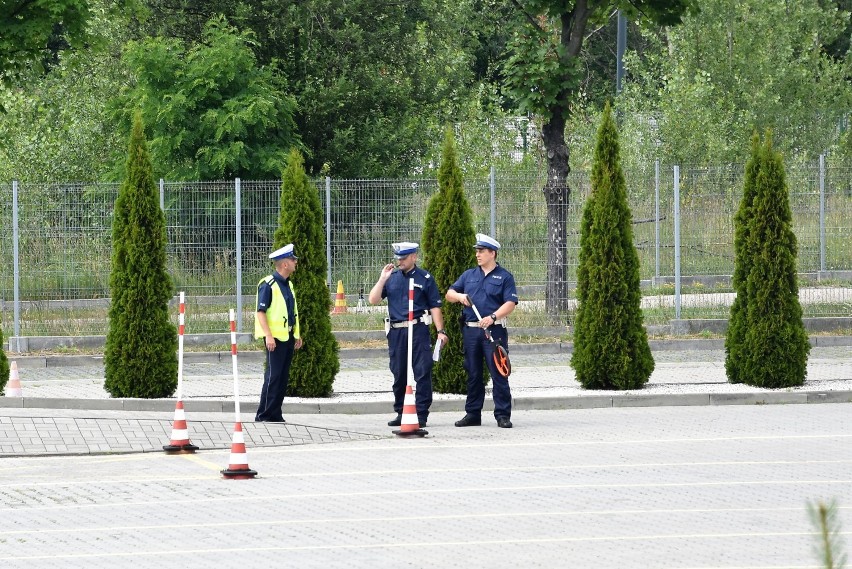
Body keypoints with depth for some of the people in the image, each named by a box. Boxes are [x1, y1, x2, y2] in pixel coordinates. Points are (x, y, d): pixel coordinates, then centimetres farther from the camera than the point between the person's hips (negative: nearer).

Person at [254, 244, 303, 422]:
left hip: (288, 336, 9)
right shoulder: (268, 285, -12)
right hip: (275, 337, -9)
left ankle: (275, 414, 13)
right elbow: (261, 312, -15)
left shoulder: (288, 284, 15)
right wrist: (268, 336, -22)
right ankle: (264, 415, -5)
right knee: (273, 376, -9)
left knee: (284, 377, 8)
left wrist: (297, 334, 21)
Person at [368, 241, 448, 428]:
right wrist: (382, 279, -3)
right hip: (395, 332, 4)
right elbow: (373, 300, 6)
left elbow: (435, 306, 3)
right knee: (399, 375, 8)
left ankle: (422, 414, -5)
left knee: (423, 373, -7)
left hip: (418, 330, -4)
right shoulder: (391, 278, 13)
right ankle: (400, 413, 17)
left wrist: (440, 331, -5)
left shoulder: (425, 278, 4)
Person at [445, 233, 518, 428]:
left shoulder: (504, 277, 2)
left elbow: (510, 303, -7)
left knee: (499, 374, -7)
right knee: (473, 374, 9)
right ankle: (472, 414, 15)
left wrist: (492, 317, -21)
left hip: (494, 331, -5)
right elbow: (449, 294, 16)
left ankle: (503, 415, -5)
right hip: (471, 330, 5)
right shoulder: (469, 275, 17)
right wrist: (459, 296, -7)